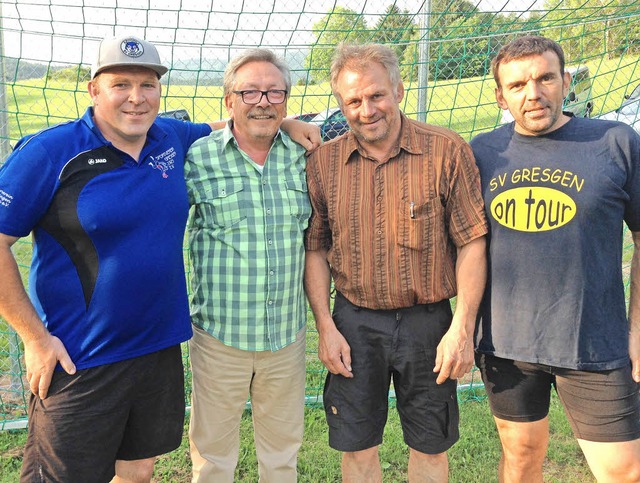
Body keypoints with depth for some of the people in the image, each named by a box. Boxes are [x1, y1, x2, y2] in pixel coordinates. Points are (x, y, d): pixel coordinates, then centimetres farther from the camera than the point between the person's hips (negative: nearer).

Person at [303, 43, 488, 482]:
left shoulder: (447, 151, -9)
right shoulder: (323, 161, -1)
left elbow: (472, 243, -7)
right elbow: (315, 249, 5)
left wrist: (463, 328, -11)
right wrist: (326, 327, -1)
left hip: (428, 321, -1)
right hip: (354, 323, 2)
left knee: (430, 447, 16)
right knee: (357, 447, 15)